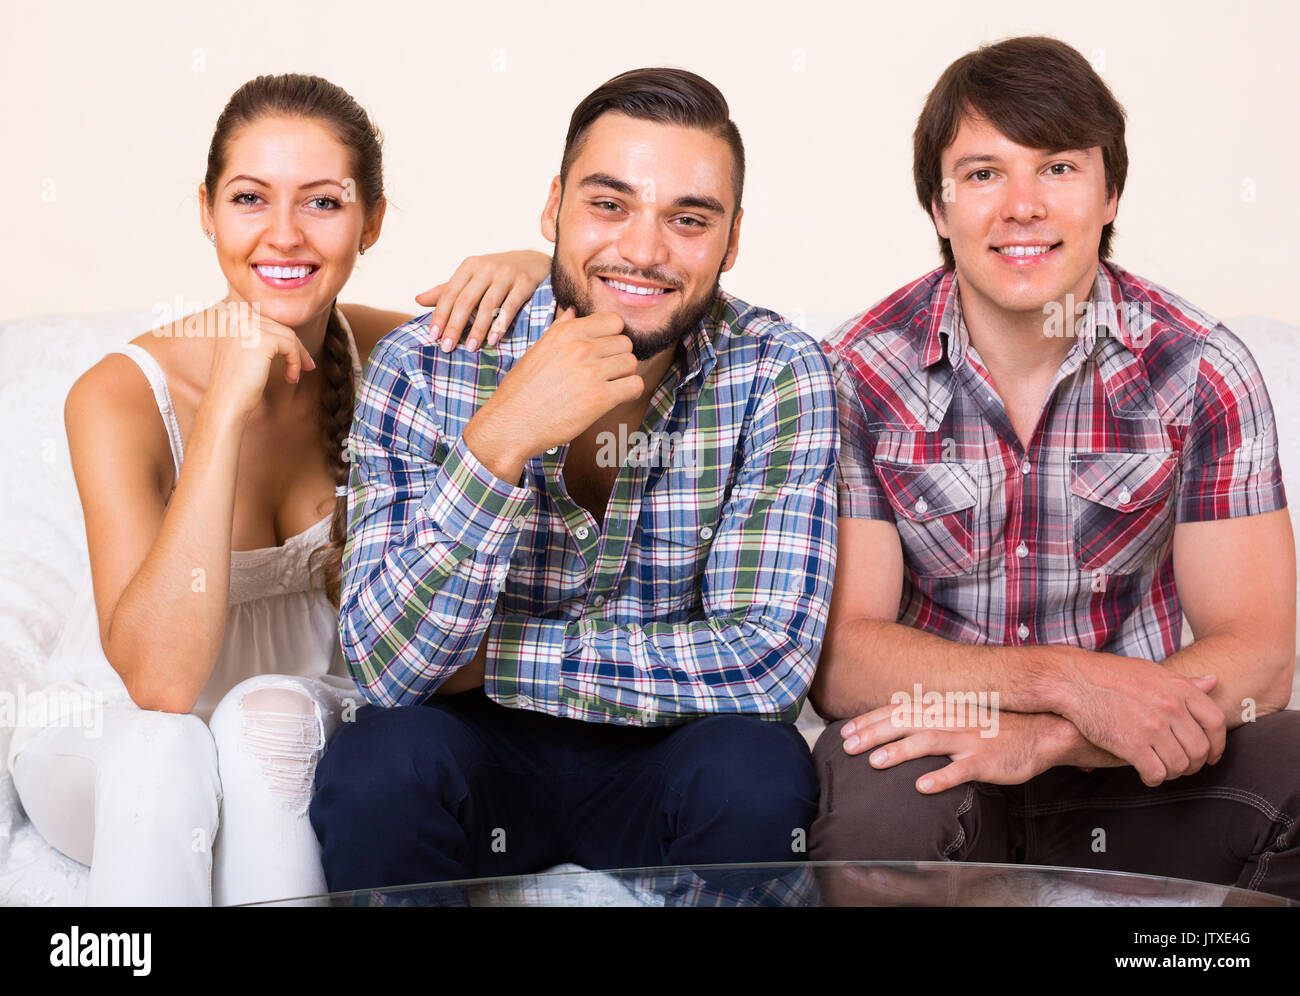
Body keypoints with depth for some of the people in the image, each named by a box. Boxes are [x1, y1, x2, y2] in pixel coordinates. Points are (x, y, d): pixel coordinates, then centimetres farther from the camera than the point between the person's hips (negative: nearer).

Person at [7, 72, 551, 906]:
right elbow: (159, 679, -33)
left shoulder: (390, 359, -11)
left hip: (293, 734, 2)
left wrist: (532, 272, -24)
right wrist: (227, 406, -37)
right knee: (164, 747, -34)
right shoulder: (121, 396, -23)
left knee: (268, 712, -31)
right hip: (109, 739, -2)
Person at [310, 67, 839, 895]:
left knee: (759, 774, -29)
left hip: (663, 761, 1)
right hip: (480, 748, 0)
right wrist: (499, 440, -35)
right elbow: (388, 665, -22)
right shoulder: (425, 367, -14)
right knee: (380, 759, -30)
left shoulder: (777, 375, -13)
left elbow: (770, 660, -21)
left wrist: (485, 660, -20)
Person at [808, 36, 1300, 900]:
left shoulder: (1202, 372, -5)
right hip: (942, 757, -1)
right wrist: (1067, 679, -27)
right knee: (871, 795, -36)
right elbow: (839, 658, -12)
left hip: (1128, 766, 2)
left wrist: (1048, 739, -26)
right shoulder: (860, 375, -7)